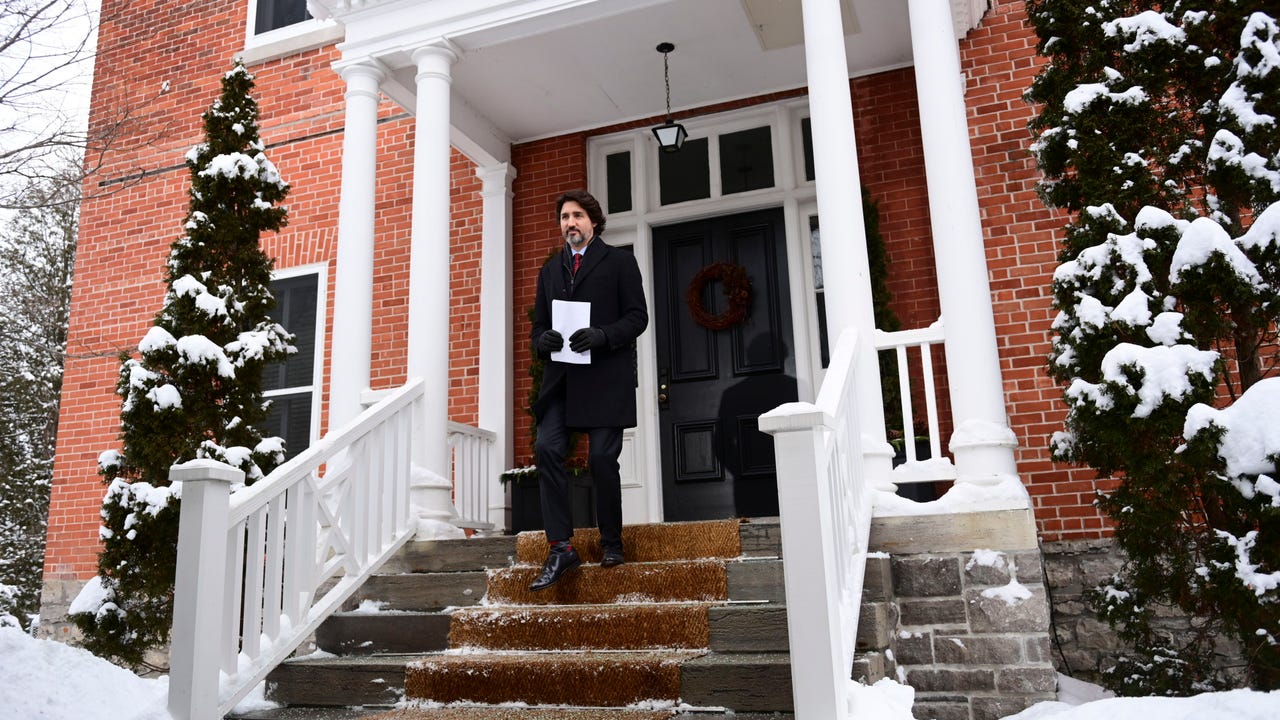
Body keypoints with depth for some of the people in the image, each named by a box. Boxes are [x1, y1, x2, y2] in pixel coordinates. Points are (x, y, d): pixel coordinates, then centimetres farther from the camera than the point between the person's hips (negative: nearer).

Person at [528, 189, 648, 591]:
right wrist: (544, 339, -4)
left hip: (605, 375, -4)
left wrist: (602, 335, -18)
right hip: (561, 377, 4)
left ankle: (611, 542, 14)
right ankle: (560, 547, -7)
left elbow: (637, 316, -1)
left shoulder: (620, 262, 8)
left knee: (602, 458, -6)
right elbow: (538, 325, 20)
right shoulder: (550, 270, 22)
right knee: (547, 449, -12)